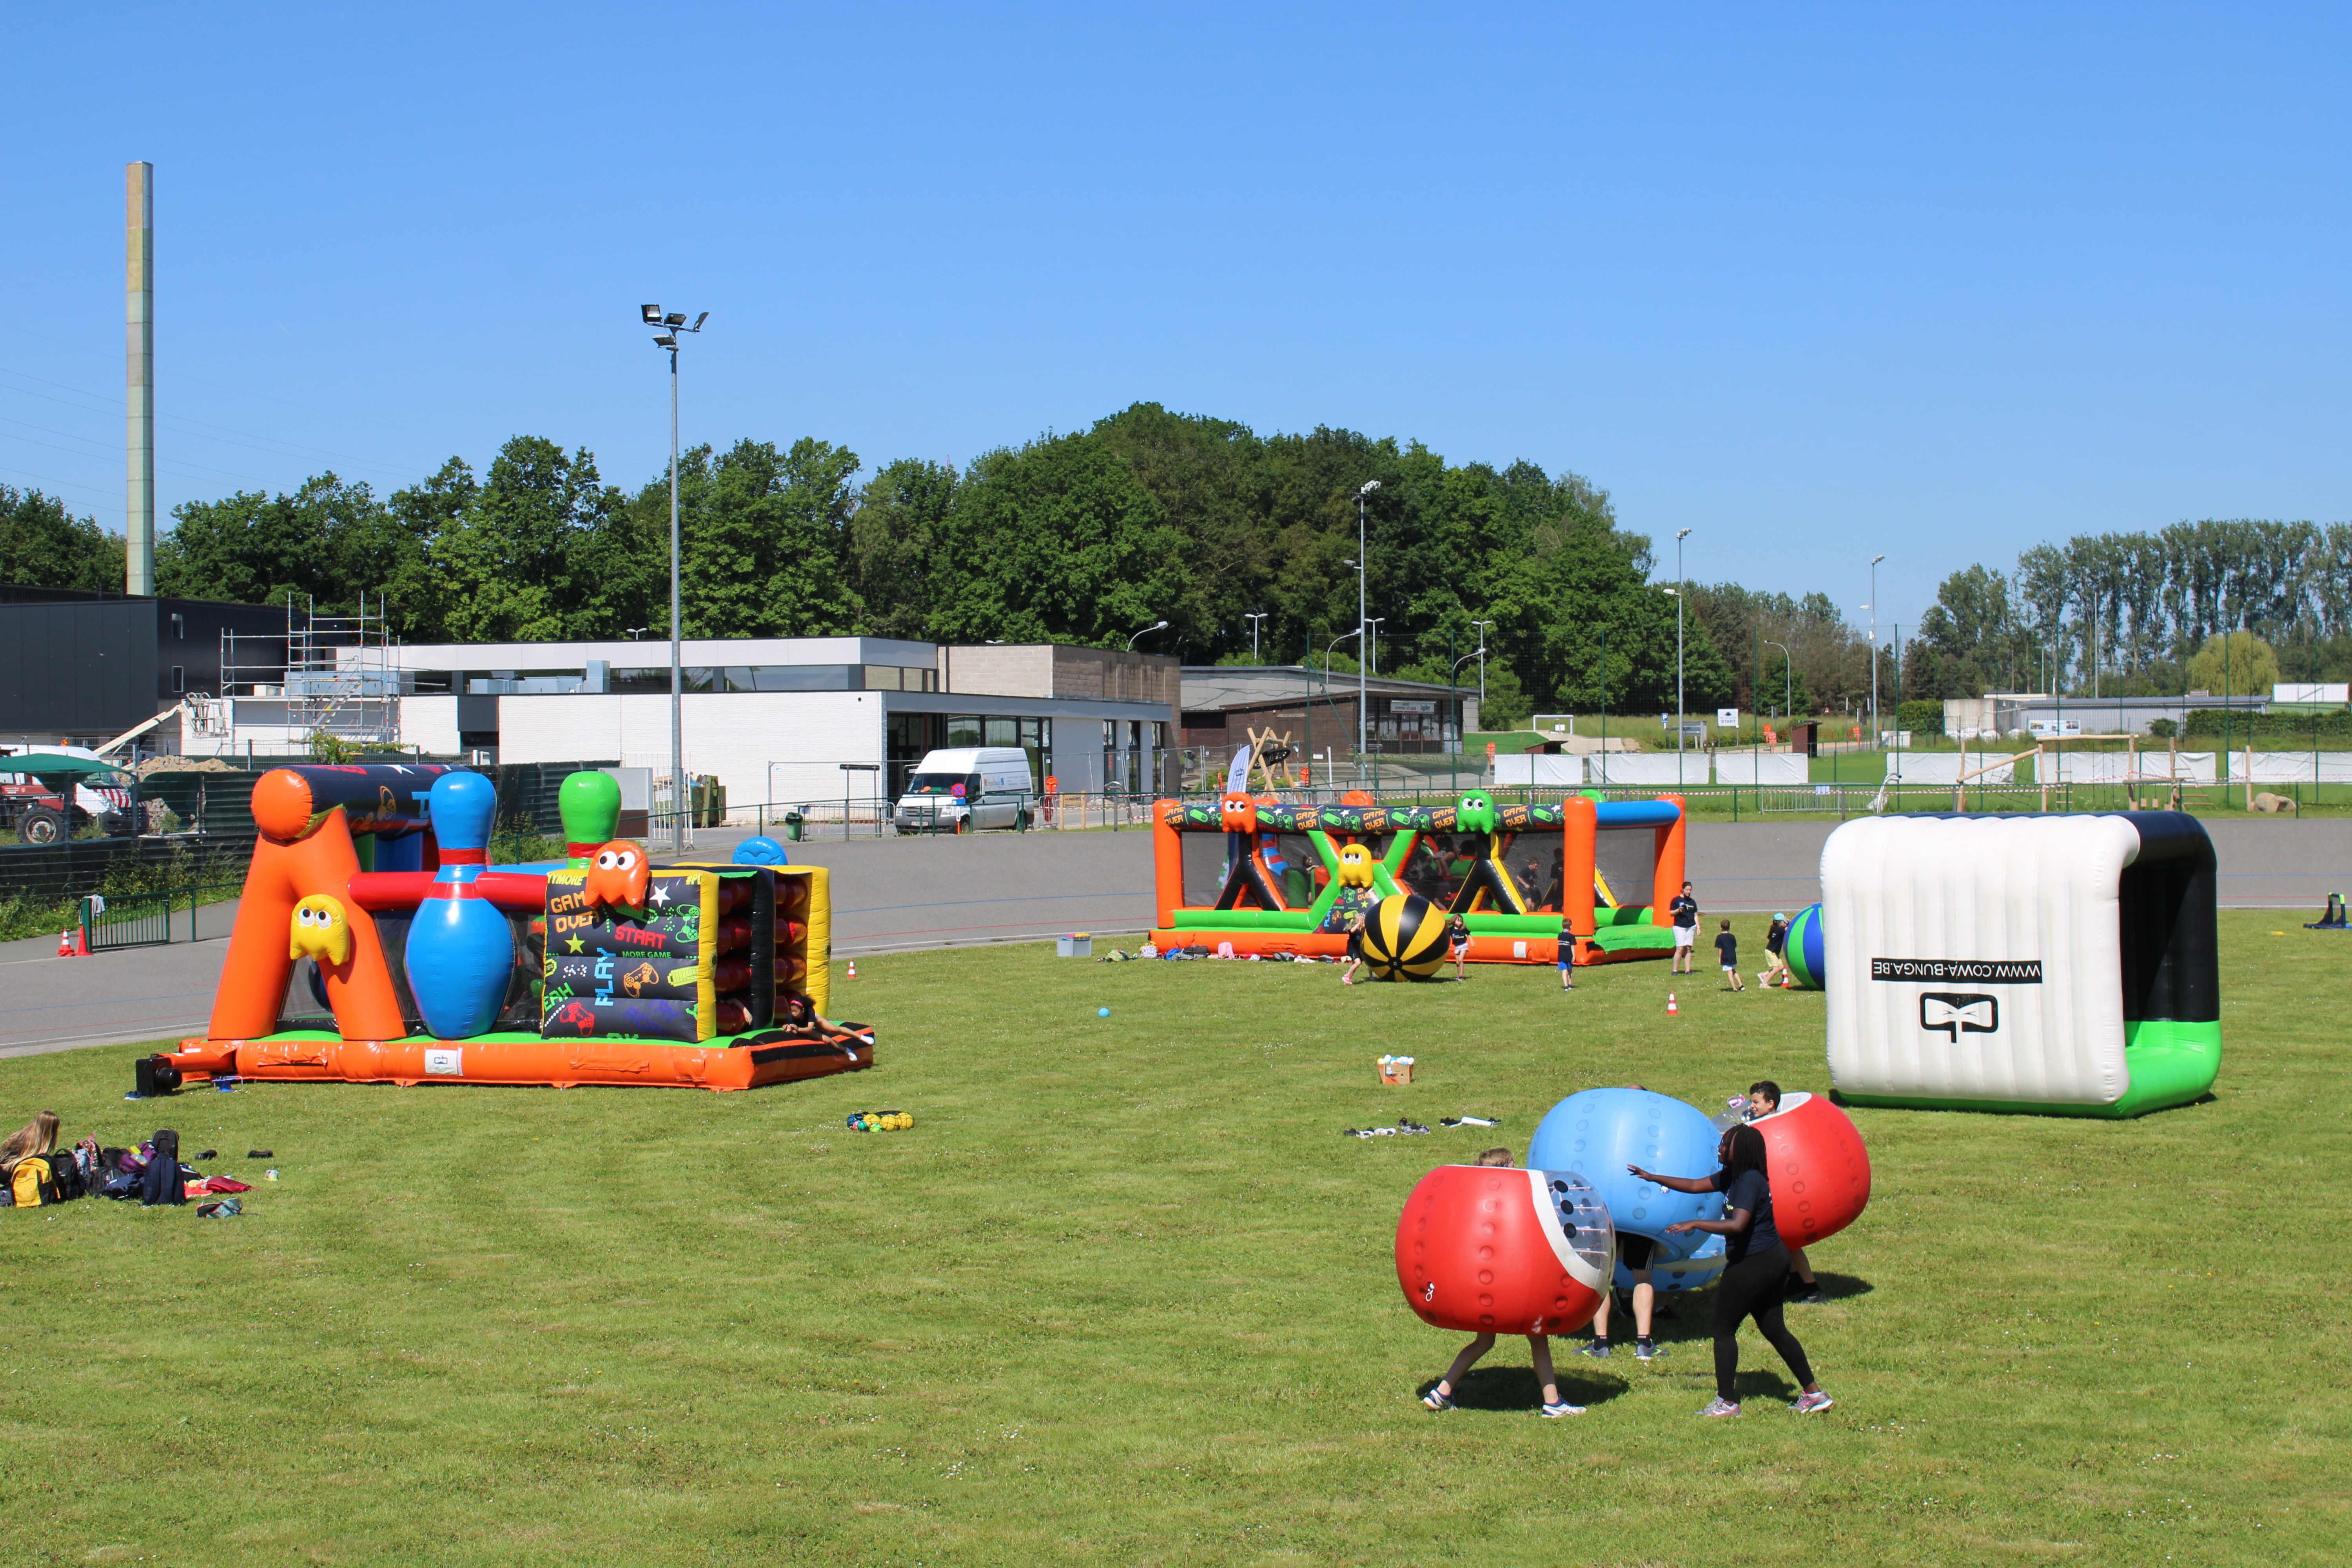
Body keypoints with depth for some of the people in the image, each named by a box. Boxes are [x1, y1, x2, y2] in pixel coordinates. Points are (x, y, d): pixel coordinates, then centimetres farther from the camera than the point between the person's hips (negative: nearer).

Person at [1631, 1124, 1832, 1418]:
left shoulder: (1749, 1181, -20)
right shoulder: (1733, 1176, 9)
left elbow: (1737, 1225, -32)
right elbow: (1694, 1185, 18)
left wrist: (1694, 1224, -28)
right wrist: (1653, 1178, 20)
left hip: (1752, 1265, -10)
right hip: (1772, 1259, 10)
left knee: (1724, 1330, 0)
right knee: (1774, 1329, 15)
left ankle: (1727, 1402, 5)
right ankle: (1814, 1393, 17)